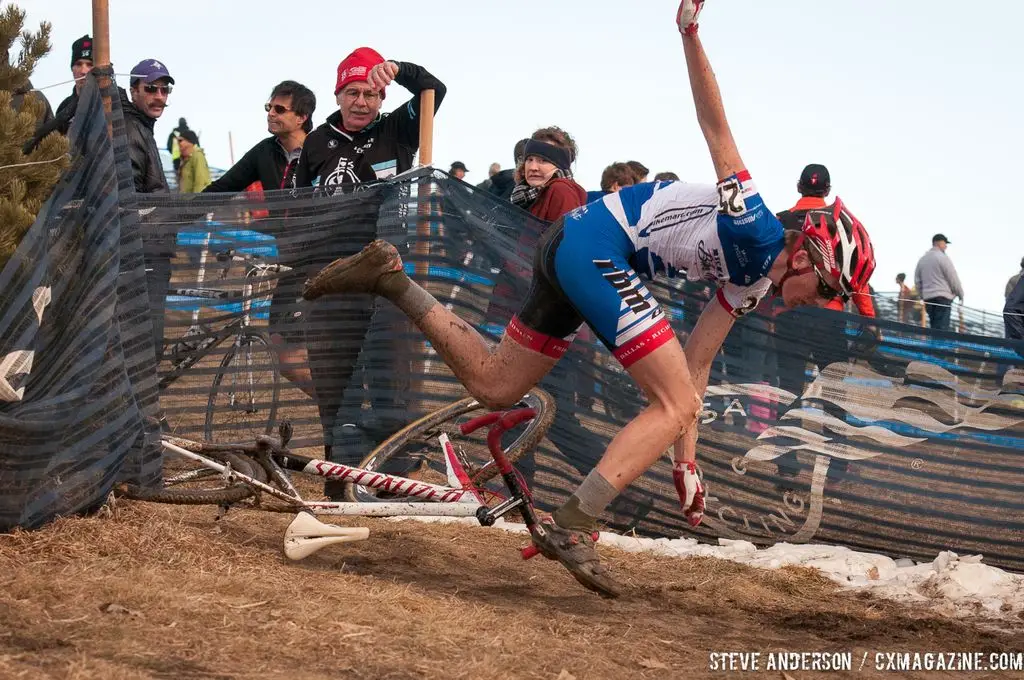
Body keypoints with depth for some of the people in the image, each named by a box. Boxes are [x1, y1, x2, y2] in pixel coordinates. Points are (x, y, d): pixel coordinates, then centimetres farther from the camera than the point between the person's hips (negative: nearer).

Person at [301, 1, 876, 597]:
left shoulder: (750, 285, 14)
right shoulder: (756, 231, -12)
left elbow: (696, 363, 17)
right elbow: (717, 129, -17)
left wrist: (686, 458, 15)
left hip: (571, 247, 10)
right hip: (596, 243, -10)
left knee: (494, 385, 17)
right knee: (677, 403, -13)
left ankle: (390, 277, 18)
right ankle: (569, 527, -19)